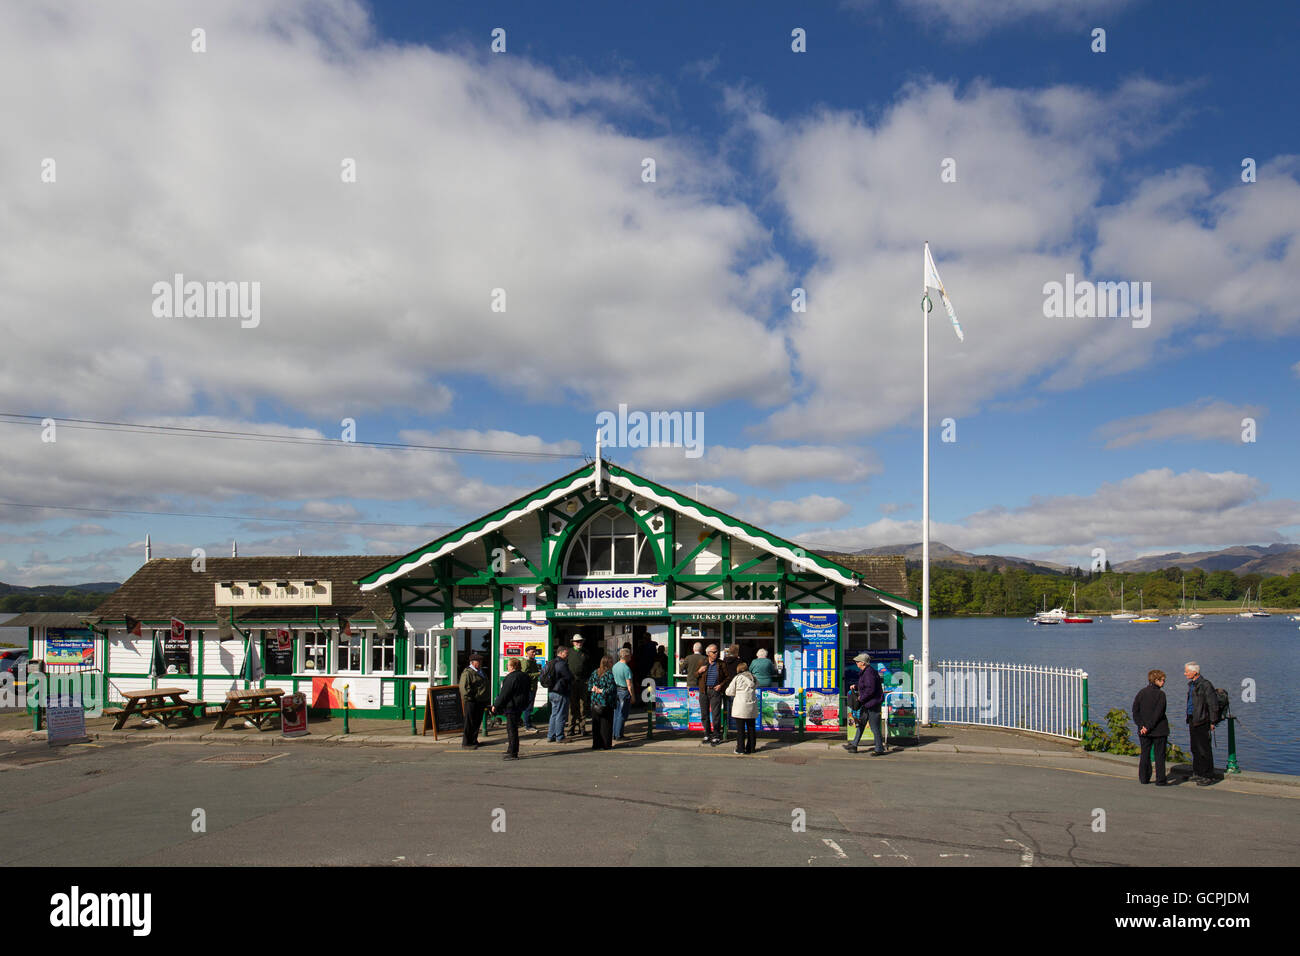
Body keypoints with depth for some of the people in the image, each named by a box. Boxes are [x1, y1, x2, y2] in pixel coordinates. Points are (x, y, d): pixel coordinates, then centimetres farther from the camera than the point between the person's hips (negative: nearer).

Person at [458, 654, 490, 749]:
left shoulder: (481, 672, 18)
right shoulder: (467, 673, -11)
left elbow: (485, 686, 27)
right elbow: (464, 688, -17)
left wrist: (487, 699, 20)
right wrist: (470, 697, -18)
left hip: (481, 701, 9)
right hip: (472, 702, -9)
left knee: (477, 722, 14)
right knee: (470, 723, -3)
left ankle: (473, 740, 24)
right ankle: (466, 743, 5)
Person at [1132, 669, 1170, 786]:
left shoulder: (1141, 692, 5)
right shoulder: (1160, 694, -11)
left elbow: (1135, 710, 1)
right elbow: (1158, 713, -17)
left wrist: (1141, 725, -3)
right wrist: (1149, 727, -13)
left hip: (1144, 731, 5)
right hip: (1159, 730, -5)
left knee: (1145, 754, 11)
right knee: (1159, 755, 3)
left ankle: (1144, 778, 14)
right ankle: (1160, 780, 5)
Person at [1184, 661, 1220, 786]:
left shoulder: (1205, 685, -14)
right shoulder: (1191, 684, 14)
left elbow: (1213, 704, -14)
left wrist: (1212, 722, -13)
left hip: (1202, 721, -9)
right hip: (1192, 720, 9)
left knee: (1204, 750, -5)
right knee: (1195, 748, 14)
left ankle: (1208, 776, 0)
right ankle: (1197, 773, 23)